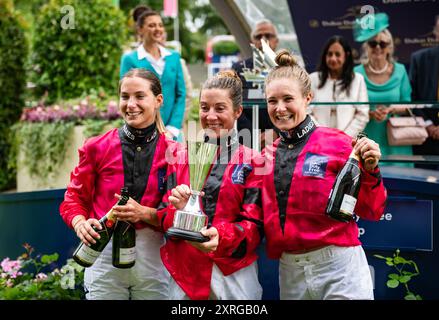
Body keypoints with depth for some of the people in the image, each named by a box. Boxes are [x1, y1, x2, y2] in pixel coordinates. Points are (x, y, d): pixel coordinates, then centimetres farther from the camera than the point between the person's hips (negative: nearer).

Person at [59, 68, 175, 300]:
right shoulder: (96, 148, -1)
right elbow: (74, 199, 5)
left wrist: (145, 213, -18)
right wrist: (80, 224, -16)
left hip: (152, 257, 1)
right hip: (104, 254, 0)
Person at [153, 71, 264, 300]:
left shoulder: (253, 163, 1)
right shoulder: (181, 159, 9)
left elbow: (254, 225, -5)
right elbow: (163, 218, 7)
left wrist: (222, 237, -25)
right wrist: (178, 210, -16)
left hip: (234, 274, -2)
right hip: (184, 273, 2)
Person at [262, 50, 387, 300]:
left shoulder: (337, 143, -6)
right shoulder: (268, 156, 7)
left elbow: (371, 212, -6)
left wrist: (370, 171, -20)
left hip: (338, 269, -4)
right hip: (290, 272, 4)